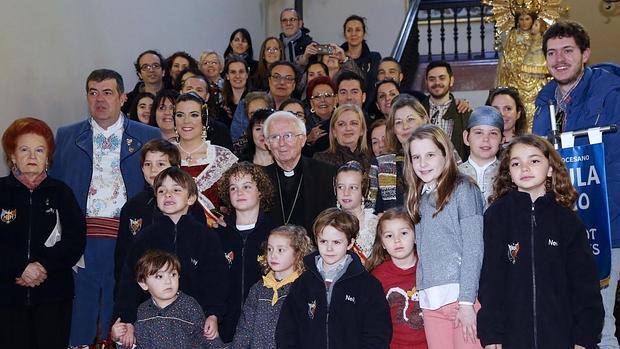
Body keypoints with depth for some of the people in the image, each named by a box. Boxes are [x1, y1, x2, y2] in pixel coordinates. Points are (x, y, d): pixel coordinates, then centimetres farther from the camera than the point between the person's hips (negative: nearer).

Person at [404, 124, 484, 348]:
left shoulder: (462, 188, -1)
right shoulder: (419, 198, 17)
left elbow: (473, 248, -7)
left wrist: (466, 301, -12)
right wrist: (423, 295, 7)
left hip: (463, 296, -6)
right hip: (431, 300, 6)